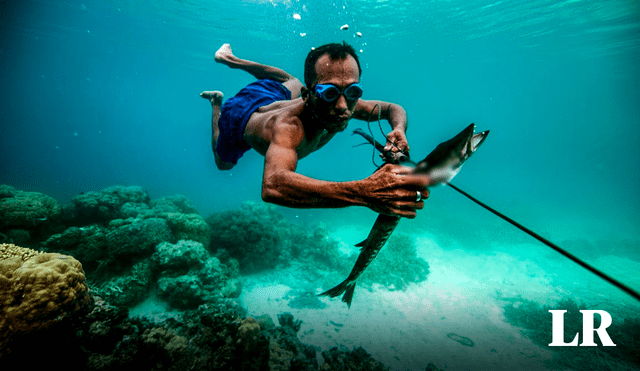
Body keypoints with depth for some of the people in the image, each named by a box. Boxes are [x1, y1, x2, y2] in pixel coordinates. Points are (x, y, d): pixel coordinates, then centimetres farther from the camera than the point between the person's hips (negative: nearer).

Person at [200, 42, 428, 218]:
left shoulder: (342, 105, -35)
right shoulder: (289, 127, -52)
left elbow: (394, 108, -17)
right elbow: (272, 186, -71)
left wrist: (399, 129, -42)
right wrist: (362, 193, -81)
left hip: (274, 98, 4)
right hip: (241, 116, -3)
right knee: (223, 164, 28)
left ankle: (229, 59, 45)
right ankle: (216, 102, 40)